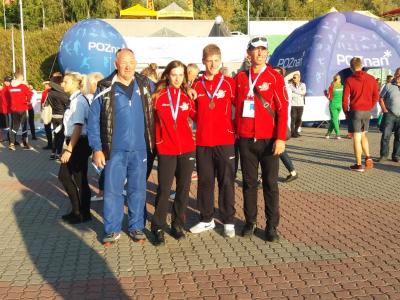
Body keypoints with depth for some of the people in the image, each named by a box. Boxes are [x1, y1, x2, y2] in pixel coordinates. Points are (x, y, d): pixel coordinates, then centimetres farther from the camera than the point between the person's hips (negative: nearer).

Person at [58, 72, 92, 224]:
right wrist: (67, 146, 17)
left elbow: (78, 127, -21)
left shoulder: (78, 100, -17)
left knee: (80, 179, 3)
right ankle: (77, 210, 28)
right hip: (73, 143, 9)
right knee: (64, 175, 16)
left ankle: (84, 214, 20)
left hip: (79, 144, -9)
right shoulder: (73, 100, 10)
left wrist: (69, 149, -20)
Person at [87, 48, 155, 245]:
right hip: (115, 151, -2)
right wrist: (96, 148, -7)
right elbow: (93, 120, -3)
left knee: (138, 190, 11)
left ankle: (136, 227, 25)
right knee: (112, 190, 4)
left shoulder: (146, 85, 3)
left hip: (140, 149, 2)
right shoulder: (105, 89, -4)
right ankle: (112, 229, 19)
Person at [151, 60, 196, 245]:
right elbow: (152, 120, 1)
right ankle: (158, 228, 11)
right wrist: (155, 141, -3)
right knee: (164, 190, -3)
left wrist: (194, 101, 1)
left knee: (183, 189, 9)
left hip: (187, 149, 3)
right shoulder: (158, 96, -2)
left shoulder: (187, 97, 5)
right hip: (166, 150, -3)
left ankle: (177, 225, 23)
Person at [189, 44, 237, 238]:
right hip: (202, 141, 3)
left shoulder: (229, 83, -2)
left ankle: (228, 221, 13)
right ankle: (206, 219, 23)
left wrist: (235, 129, -2)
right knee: (205, 181, 10)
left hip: (225, 141, -2)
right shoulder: (196, 85, 6)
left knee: (226, 181, 2)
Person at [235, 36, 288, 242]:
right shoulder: (240, 78, 7)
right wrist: (236, 133, 6)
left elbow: (283, 109, -7)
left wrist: (280, 138, -13)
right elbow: (237, 105, 12)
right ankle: (250, 221, 21)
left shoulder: (275, 77, -2)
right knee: (249, 183, 10)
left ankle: (272, 226, 12)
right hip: (245, 140, 3)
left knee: (270, 184, 3)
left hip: (269, 140, -3)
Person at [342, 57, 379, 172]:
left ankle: (359, 165, 3)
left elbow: (345, 99, -8)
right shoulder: (371, 79, 3)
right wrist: (369, 107, 14)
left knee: (356, 138, 0)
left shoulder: (349, 80, -7)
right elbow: (376, 96, 5)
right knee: (363, 135, 22)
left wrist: (346, 112, 4)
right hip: (367, 111, 4)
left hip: (355, 111, -4)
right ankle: (368, 158, 10)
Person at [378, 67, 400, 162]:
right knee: (386, 135, -5)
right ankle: (383, 155, 4)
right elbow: (381, 98, 5)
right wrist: (384, 110, -6)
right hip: (390, 114, -2)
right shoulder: (388, 86, 3)